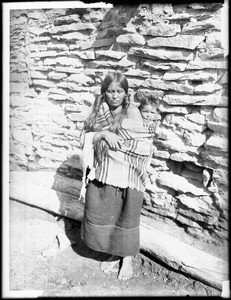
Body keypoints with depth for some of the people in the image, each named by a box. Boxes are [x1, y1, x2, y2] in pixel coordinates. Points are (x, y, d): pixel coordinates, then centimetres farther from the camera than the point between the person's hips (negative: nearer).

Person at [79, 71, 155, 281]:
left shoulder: (132, 113, -10)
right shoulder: (99, 111, 4)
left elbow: (144, 148, -14)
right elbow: (86, 138, -3)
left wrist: (116, 141, -17)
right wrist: (103, 134, -20)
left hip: (126, 176, -4)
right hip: (101, 175, 4)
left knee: (126, 217, 12)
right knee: (103, 216, 15)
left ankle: (128, 259, 36)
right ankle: (114, 254, 41)